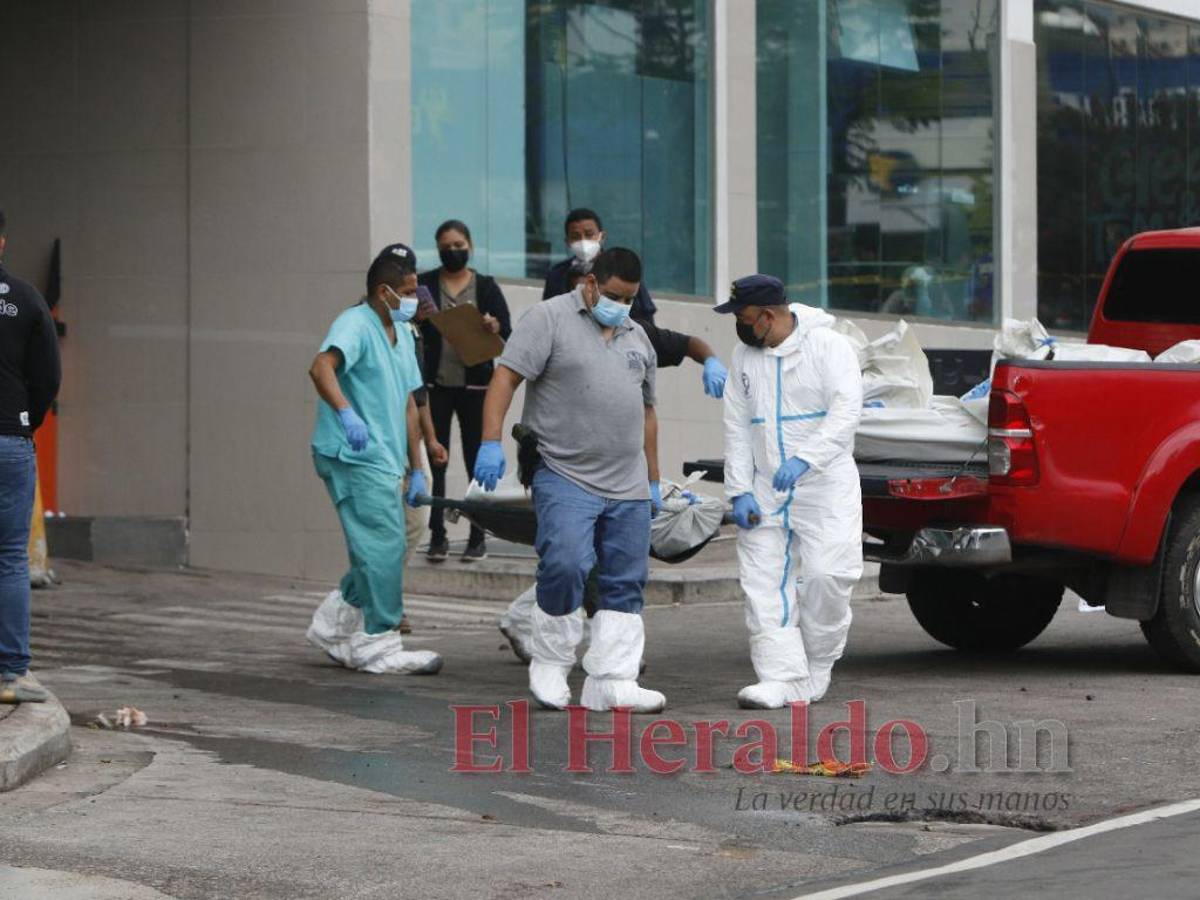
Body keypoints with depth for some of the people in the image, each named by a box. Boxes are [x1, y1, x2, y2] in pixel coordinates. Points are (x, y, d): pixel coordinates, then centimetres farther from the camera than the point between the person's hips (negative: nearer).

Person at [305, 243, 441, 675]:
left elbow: (408, 404, 22)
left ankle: (333, 626, 23)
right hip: (355, 457, -9)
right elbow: (322, 367, -30)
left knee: (376, 553, 12)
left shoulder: (402, 334, 18)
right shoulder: (356, 324, -11)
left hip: (384, 461, 9)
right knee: (385, 547, -11)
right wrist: (346, 413, -47)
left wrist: (416, 468, 18)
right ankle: (380, 646, -5)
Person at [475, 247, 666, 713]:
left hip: (628, 486, 6)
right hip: (565, 478, -6)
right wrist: (491, 442, -22)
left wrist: (653, 481, 25)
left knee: (625, 583, 2)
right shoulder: (549, 319, -2)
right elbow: (506, 376, -11)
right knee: (565, 565, -21)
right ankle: (550, 664, -1)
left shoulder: (637, 337, 19)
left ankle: (610, 682, 4)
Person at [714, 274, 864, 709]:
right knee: (764, 584, -5)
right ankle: (782, 677, -6)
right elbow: (737, 427, 9)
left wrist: (804, 459, -30)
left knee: (825, 579, -10)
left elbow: (846, 411, -18)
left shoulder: (828, 346, -7)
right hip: (766, 492, 5)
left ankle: (815, 672, 8)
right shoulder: (744, 356, 10)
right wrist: (740, 490, -1)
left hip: (826, 488, -5)